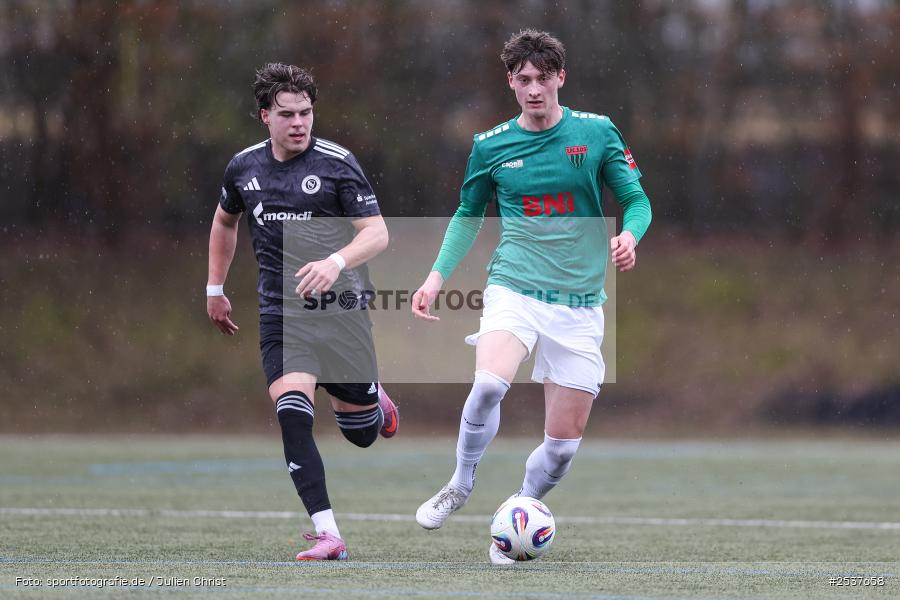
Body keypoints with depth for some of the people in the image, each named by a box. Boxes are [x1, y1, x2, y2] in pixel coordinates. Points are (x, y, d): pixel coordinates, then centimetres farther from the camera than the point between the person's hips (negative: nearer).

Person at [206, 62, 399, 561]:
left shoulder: (337, 163, -7)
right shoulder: (244, 168, 5)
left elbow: (377, 233, -11)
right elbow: (225, 221, 26)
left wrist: (337, 262, -29)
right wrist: (215, 288, 25)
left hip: (340, 309, -2)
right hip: (280, 313, 2)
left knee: (362, 433, 7)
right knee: (291, 415, -20)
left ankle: (372, 401, 46)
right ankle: (327, 534, -22)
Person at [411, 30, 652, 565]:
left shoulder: (598, 133, 1)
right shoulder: (492, 146, 5)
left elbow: (637, 200, 5)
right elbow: (469, 214, 19)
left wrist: (629, 235, -17)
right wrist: (437, 277, 9)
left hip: (580, 305, 1)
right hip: (514, 292, -1)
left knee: (565, 442, -1)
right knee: (489, 383, -30)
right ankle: (461, 485, -7)